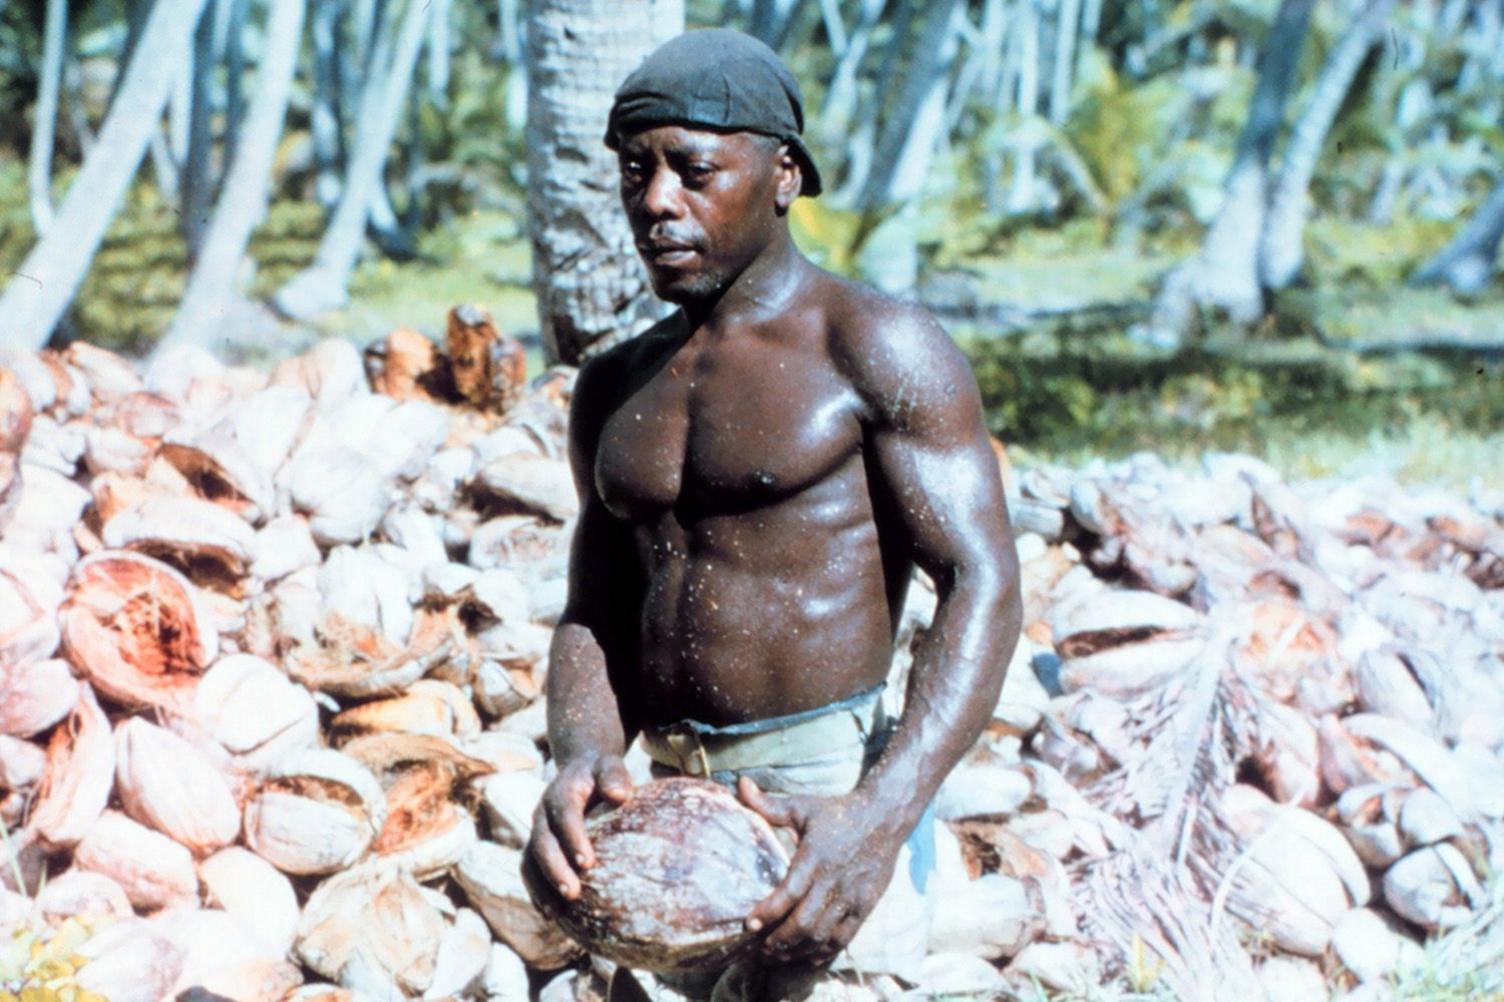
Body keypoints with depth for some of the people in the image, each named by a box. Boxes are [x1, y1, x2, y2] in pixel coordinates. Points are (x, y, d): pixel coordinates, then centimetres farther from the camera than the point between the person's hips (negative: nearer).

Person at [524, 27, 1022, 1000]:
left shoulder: (877, 349, -5)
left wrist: (880, 819, -25)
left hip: (829, 794, -6)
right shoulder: (615, 389, 15)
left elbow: (982, 588, -12)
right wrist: (582, 759, -10)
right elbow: (593, 615, 13)